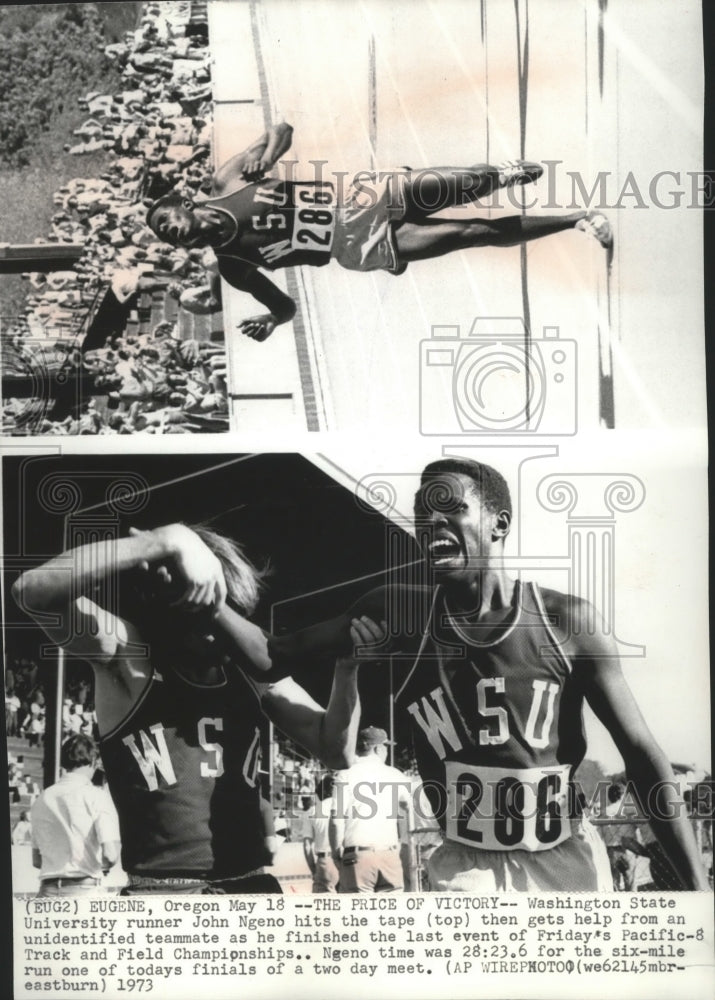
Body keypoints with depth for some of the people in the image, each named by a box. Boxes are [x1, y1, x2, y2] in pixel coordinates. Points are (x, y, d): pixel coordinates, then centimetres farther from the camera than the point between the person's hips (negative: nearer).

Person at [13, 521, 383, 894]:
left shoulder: (254, 667, 3)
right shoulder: (129, 653, -8)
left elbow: (334, 749, 5)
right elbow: (34, 590, -24)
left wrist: (346, 669, -13)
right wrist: (168, 542, -30)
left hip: (252, 883, 4)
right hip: (162, 889, -4)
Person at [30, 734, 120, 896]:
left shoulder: (43, 798, 10)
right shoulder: (96, 796, -5)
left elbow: (36, 861, 16)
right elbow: (110, 855, -11)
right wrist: (102, 867, 10)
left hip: (47, 889, 5)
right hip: (84, 889, -5)